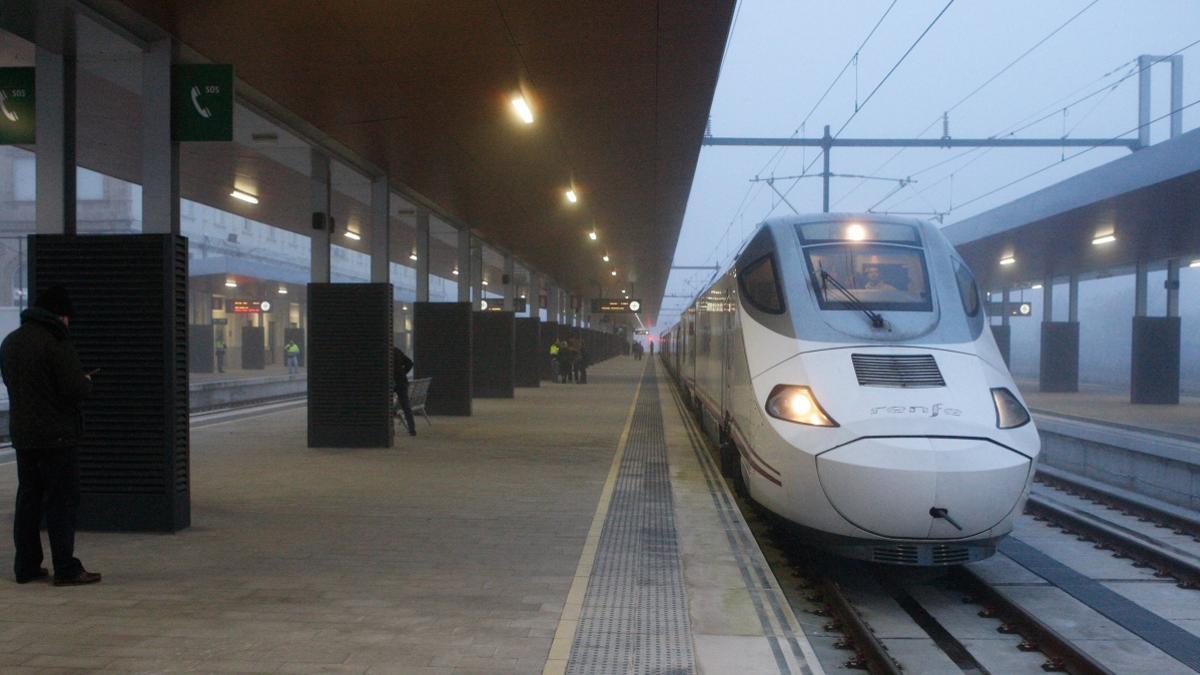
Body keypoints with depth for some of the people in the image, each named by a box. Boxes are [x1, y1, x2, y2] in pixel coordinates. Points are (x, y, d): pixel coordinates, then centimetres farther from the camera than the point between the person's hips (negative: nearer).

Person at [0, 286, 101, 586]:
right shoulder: (56, 342, -15)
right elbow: (76, 389, -21)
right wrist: (86, 381, 2)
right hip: (57, 435, -8)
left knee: (28, 498, 14)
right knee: (62, 501, -3)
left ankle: (26, 566, 18)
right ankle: (66, 569, -2)